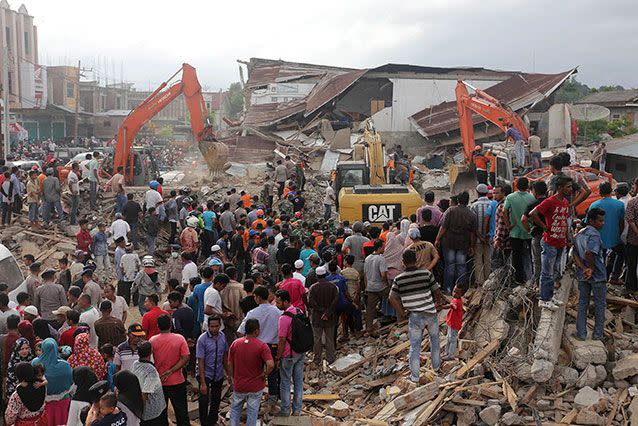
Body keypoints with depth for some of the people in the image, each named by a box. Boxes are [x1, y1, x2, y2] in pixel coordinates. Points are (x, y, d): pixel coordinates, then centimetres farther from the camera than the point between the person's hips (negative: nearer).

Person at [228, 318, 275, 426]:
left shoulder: (235, 343, -7)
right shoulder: (262, 346, -19)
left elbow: (230, 364, 0)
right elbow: (271, 365, -29)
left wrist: (232, 377, 15)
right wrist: (265, 374, -10)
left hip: (238, 385, 3)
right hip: (255, 386, -2)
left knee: (235, 409, 22)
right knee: (252, 411, 13)